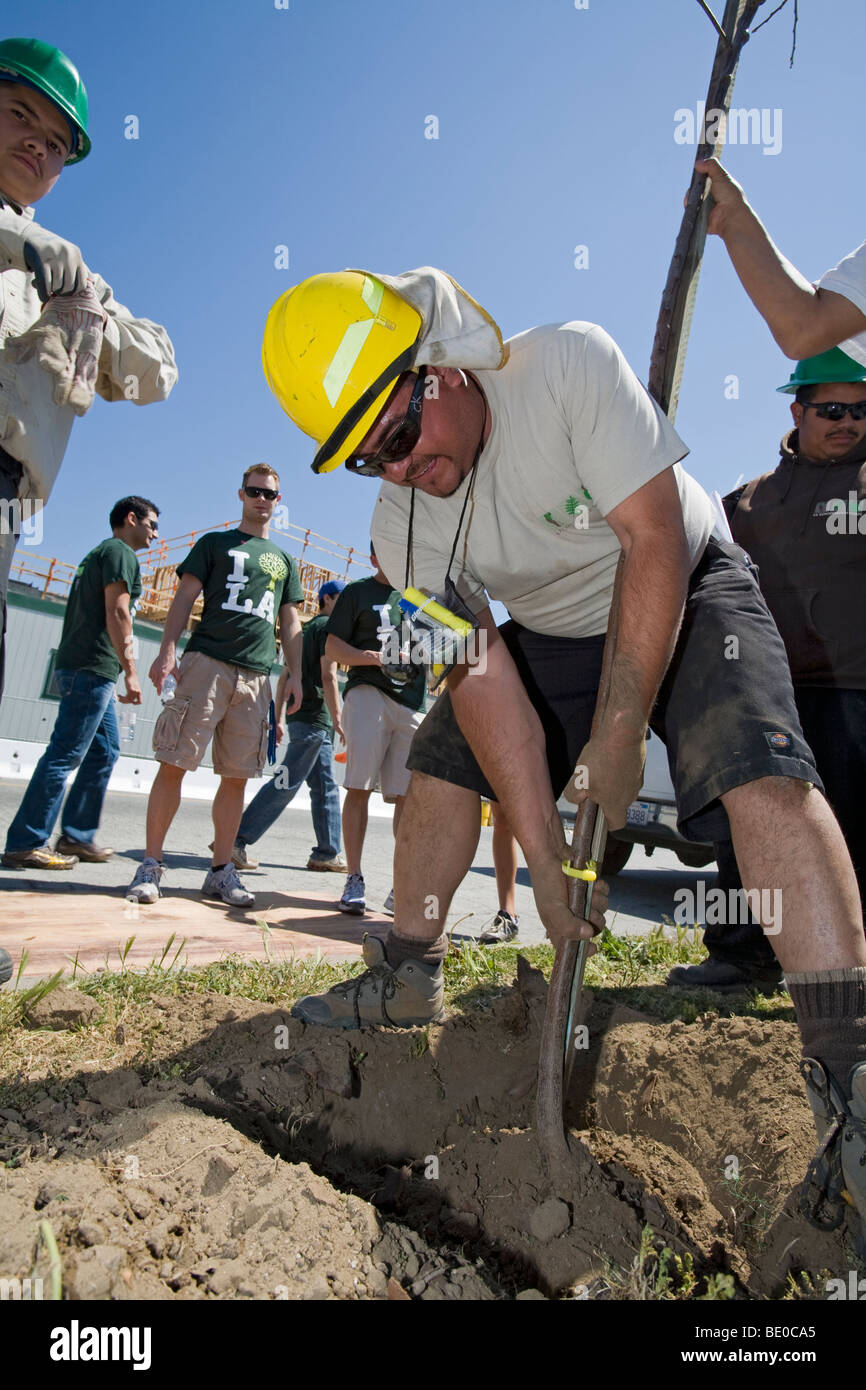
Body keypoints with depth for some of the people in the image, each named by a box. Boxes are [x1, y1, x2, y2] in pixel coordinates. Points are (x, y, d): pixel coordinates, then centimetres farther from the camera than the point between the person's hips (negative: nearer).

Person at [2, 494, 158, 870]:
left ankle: (77, 836, 14)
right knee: (65, 754, -9)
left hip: (84, 669, 10)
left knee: (105, 751, 12)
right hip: (91, 669, -10)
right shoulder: (120, 552, -5)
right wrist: (130, 670, -18)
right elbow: (116, 613, -16)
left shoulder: (98, 554, 25)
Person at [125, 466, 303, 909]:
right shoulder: (214, 543, 15)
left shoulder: (284, 561, 24)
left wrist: (295, 676, 8)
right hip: (207, 661, -3)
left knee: (237, 776, 2)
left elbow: (290, 625, 21)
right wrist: (167, 651, -9)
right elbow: (185, 598, 6)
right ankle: (150, 865, 0)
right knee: (174, 763, -8)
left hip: (257, 675, 3)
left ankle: (221, 871, 9)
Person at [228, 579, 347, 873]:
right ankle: (234, 840, -10)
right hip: (315, 719, -10)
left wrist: (277, 719, 20)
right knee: (286, 784, -10)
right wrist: (337, 719, -14)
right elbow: (328, 676, -15)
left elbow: (284, 678, 20)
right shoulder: (329, 626, -5)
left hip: (301, 716, 10)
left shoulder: (305, 628, 22)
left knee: (326, 788, 12)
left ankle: (327, 853, 14)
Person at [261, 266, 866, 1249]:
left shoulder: (569, 365, -27)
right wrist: (542, 853, -25)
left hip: (685, 593, -4)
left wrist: (617, 738, -30)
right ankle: (406, 978, 16)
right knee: (439, 760, 1)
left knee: (761, 775, -29)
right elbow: (483, 678, -19)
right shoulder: (401, 525, -14)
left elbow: (655, 545, -30)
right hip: (555, 633, 5)